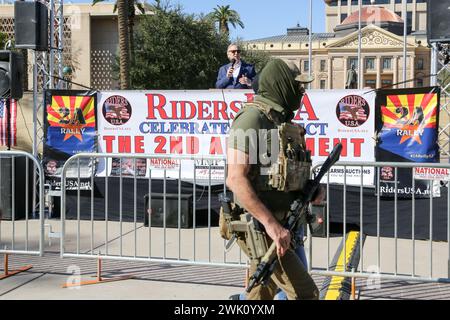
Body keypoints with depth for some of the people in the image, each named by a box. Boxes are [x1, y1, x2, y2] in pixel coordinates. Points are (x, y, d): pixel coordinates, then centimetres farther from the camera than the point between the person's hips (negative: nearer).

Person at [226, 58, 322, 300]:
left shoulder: (282, 121, 14)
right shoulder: (252, 118, -15)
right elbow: (236, 179, -23)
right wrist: (270, 223, -27)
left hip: (277, 223, 9)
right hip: (258, 226, -9)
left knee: (261, 294, 15)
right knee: (305, 293, -9)